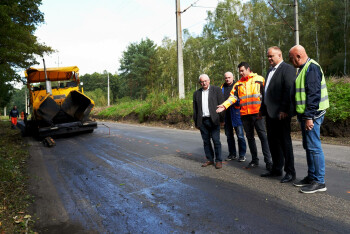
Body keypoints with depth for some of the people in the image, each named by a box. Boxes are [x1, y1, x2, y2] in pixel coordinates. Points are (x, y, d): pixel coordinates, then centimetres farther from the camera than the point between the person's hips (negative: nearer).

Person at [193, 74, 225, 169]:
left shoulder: (216, 90, 3)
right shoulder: (196, 93, 13)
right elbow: (195, 109, 15)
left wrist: (222, 118, -7)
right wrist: (196, 122, 11)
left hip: (213, 120, -3)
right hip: (202, 121, 4)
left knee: (216, 140, -3)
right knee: (206, 141, 8)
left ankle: (218, 160, 6)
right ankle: (209, 159, 18)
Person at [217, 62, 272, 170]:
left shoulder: (259, 79, 4)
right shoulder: (238, 84, 14)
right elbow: (233, 97, 6)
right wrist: (224, 105, -10)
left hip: (257, 113, -4)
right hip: (245, 115, 5)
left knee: (263, 136, -5)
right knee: (250, 137, 11)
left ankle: (268, 161, 0)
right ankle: (254, 160, 22)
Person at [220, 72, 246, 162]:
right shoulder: (222, 87, 15)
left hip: (236, 113, -5)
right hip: (226, 114, 5)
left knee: (240, 135, -3)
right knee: (229, 135, 11)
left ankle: (242, 155, 7)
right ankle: (232, 154, 22)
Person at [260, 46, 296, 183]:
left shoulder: (287, 69, -7)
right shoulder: (270, 71, 20)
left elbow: (288, 90, -17)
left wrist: (284, 110, -21)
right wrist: (263, 109, 17)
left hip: (281, 113, -9)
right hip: (270, 113, 9)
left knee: (285, 141, -1)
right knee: (272, 141, 13)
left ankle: (290, 172, 10)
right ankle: (276, 169, 25)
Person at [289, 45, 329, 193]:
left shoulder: (312, 68, -14)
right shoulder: (304, 69, 18)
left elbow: (314, 94, -21)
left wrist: (309, 116, -23)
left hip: (312, 115, -10)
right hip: (305, 114, 10)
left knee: (314, 147, -6)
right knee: (308, 146, 15)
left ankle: (319, 182, 3)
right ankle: (311, 177, 25)